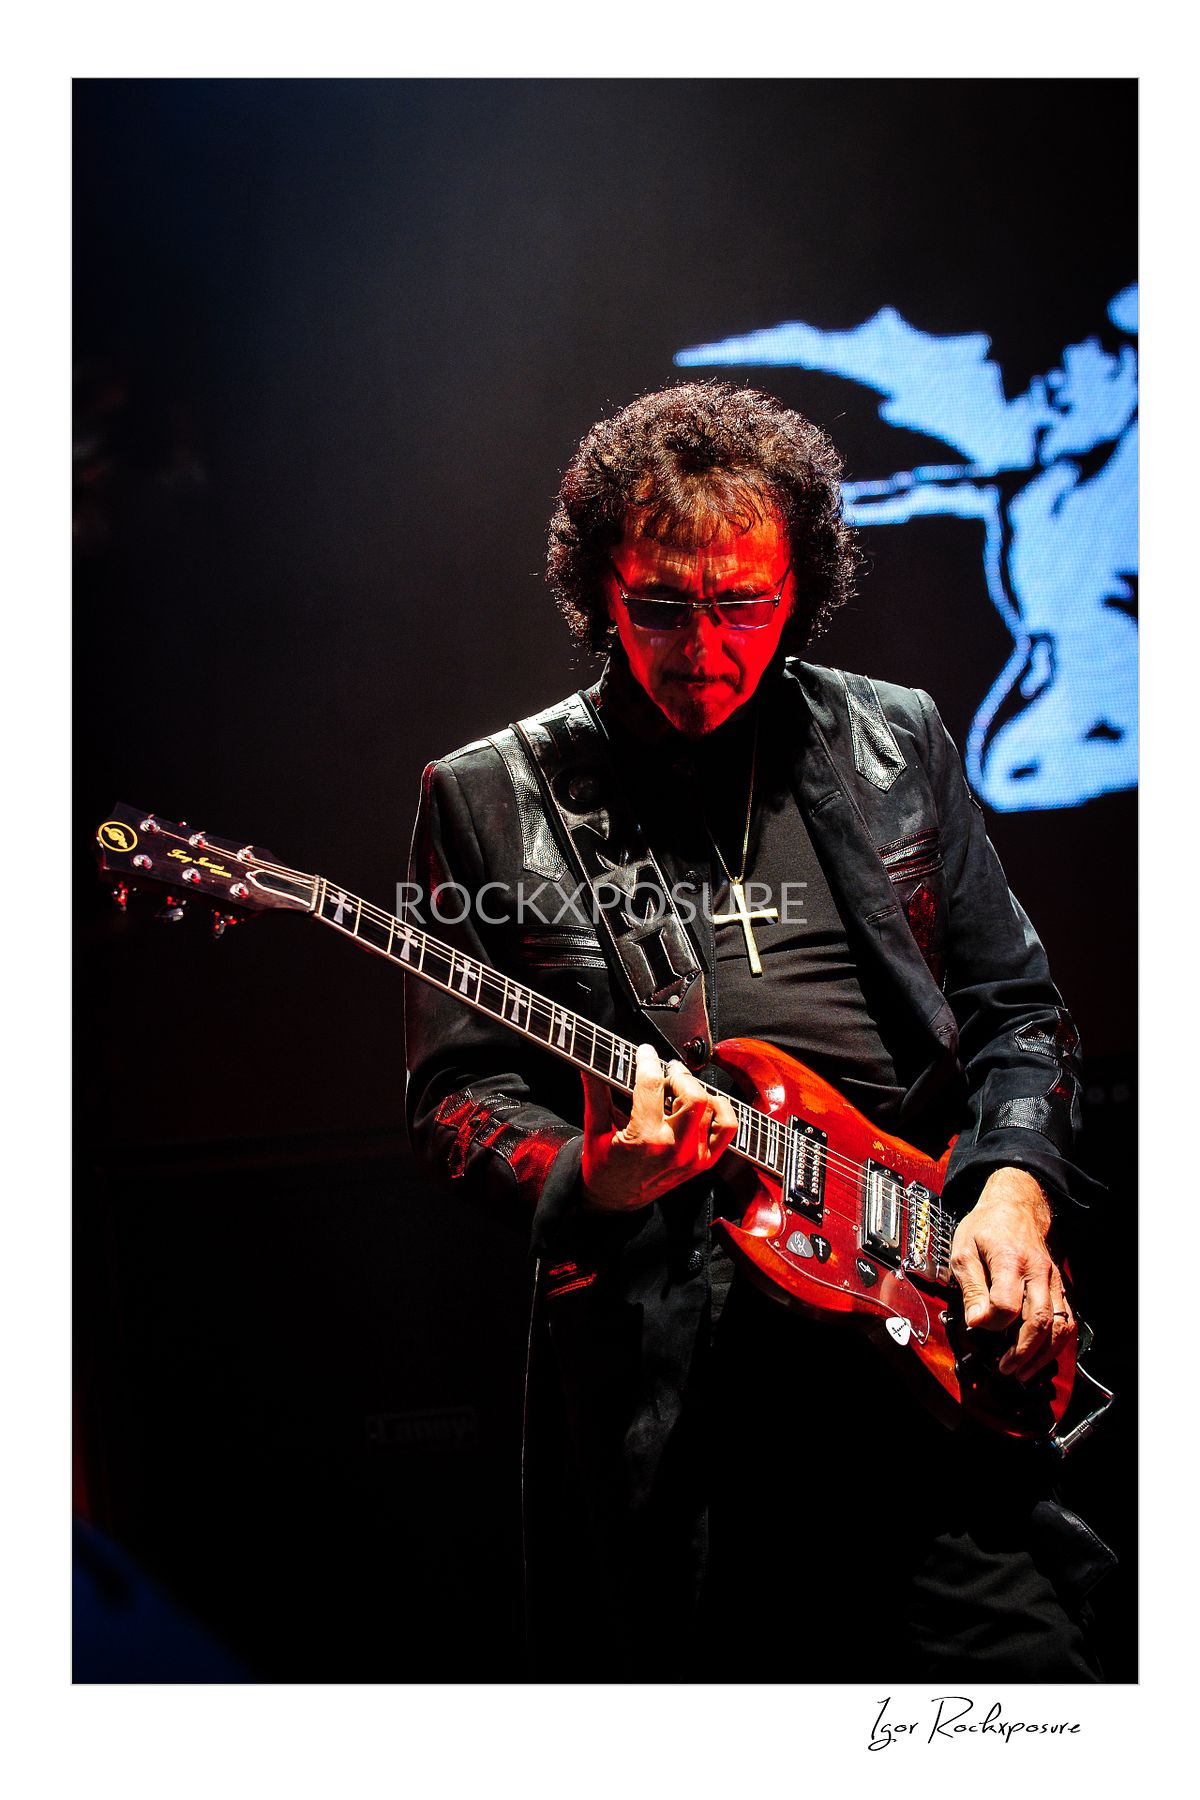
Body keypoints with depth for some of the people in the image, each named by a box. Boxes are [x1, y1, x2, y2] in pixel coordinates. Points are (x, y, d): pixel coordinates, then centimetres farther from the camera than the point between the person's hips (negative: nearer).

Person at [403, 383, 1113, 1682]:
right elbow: (457, 1091, 4)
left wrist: (1012, 1180, -1)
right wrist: (584, 1177, -17)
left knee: (1024, 1667, -6)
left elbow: (1016, 1008, 17)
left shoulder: (895, 745, 12)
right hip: (654, 1366, -1)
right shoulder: (488, 800, 5)